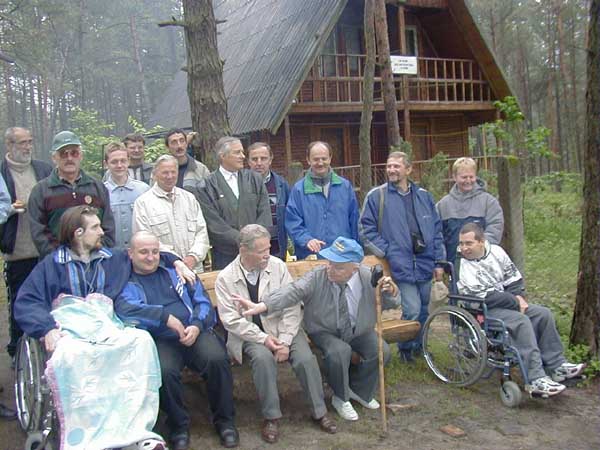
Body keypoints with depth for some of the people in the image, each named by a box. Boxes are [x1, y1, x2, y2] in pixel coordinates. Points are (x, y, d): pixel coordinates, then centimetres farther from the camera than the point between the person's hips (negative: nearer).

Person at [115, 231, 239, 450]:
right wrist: (166, 316, -20)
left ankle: (224, 419, -3)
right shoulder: (127, 283, 8)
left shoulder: (175, 271, 18)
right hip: (160, 340, -2)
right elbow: (124, 308, -14)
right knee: (164, 370, -32)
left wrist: (197, 326, -8)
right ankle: (179, 425, -6)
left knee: (217, 359, -26)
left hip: (195, 331, 2)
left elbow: (203, 301, 13)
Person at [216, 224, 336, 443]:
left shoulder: (278, 266, -5)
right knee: (263, 357, -32)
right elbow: (231, 320, -10)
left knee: (306, 358, -22)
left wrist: (285, 341, -17)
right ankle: (271, 416, -13)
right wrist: (263, 339, -19)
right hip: (250, 333, -1)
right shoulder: (225, 279, -8)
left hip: (281, 327, 2)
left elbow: (292, 307, -6)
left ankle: (319, 411, 0)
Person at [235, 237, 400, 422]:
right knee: (339, 351, -33)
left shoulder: (368, 277, -14)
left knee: (381, 352, -21)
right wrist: (261, 306, -50)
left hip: (360, 332, 3)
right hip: (325, 332, -3)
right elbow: (292, 292, -34)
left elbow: (391, 302, -6)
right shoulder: (317, 278, -21)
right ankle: (341, 398, -3)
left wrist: (391, 290, -32)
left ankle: (360, 391, 9)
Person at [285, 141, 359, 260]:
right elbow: (292, 222, -3)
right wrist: (306, 239, -20)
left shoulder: (345, 186, 7)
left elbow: (354, 221, 8)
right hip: (310, 257, -1)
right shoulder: (298, 189, 1)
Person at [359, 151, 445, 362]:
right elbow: (366, 230, -2)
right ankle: (406, 348, 15)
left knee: (423, 310, 14)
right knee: (412, 310, -9)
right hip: (401, 265, -4)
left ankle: (418, 346, 34)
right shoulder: (376, 196, -2)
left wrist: (439, 261, 7)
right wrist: (386, 252, -10)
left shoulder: (423, 196, 10)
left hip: (425, 264, 4)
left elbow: (437, 230, 12)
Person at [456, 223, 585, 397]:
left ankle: (556, 365, 1)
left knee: (543, 314, -6)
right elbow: (483, 297, -22)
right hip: (481, 311, -8)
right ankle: (535, 379, -32)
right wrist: (515, 301, -17)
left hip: (508, 303, 8)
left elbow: (514, 278, 12)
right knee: (522, 321, -29)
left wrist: (519, 298, -7)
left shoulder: (495, 251, 3)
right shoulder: (461, 266, -18)